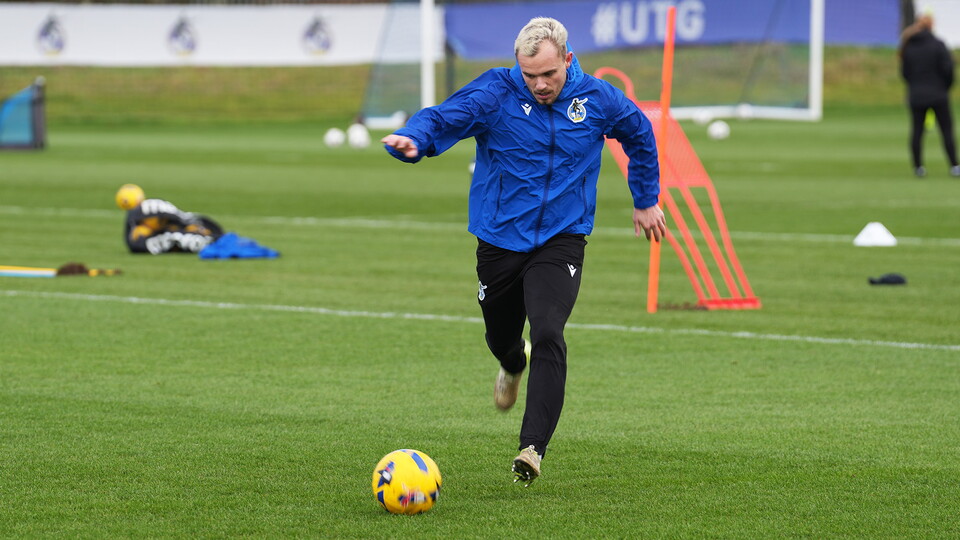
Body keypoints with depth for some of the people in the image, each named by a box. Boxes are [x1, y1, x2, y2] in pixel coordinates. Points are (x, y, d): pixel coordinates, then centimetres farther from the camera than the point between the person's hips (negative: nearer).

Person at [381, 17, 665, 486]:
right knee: (501, 337, 18)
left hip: (560, 240, -1)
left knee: (548, 335, -22)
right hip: (499, 239, 1)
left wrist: (646, 200, 20)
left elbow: (640, 135, 15)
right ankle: (514, 366, 58)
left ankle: (532, 448, -23)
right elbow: (442, 118, -26)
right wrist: (413, 140, -49)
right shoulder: (494, 93, -12)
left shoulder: (597, 99, -5)